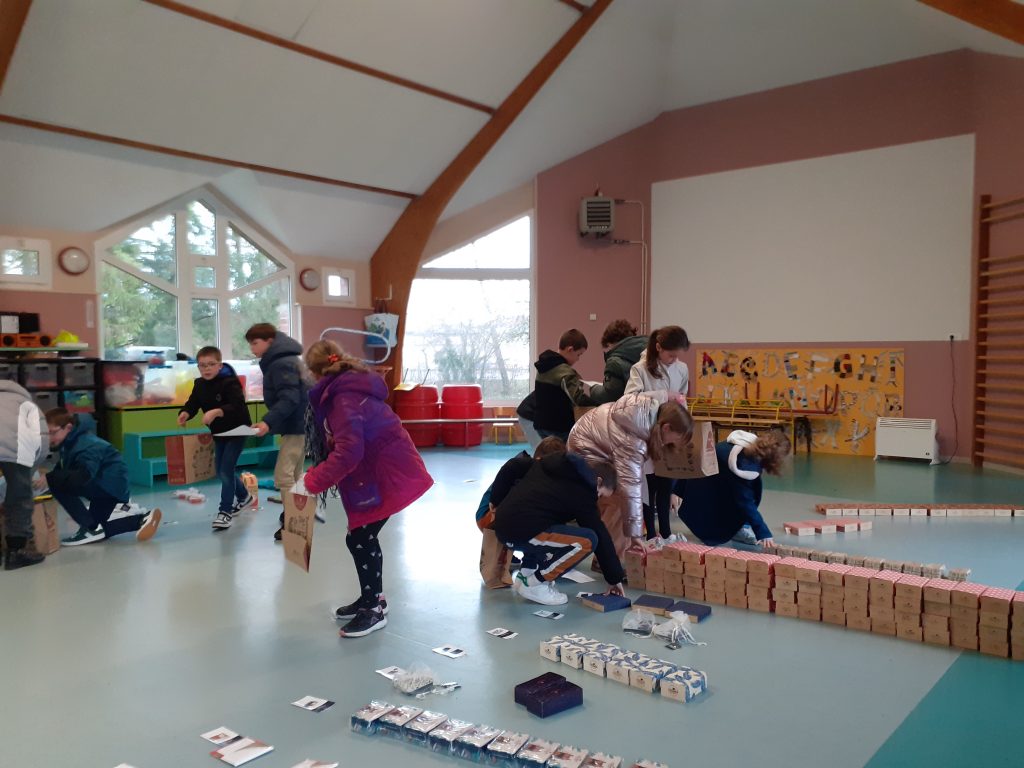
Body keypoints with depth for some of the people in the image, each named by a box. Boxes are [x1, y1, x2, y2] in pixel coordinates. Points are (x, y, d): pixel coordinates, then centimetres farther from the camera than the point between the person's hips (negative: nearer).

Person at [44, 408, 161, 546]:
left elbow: (83, 476, -38)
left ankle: (89, 529, -16)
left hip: (111, 485, -10)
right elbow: (61, 471, 7)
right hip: (102, 486, 10)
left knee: (57, 483, -24)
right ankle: (143, 518, 22)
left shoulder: (87, 445, -23)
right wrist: (48, 476, -12)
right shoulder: (69, 443, 8)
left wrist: (48, 478, -42)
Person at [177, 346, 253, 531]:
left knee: (226, 470, -12)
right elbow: (192, 403, -6)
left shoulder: (230, 382, -25)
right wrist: (185, 413, -29)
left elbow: (237, 406, -37)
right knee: (220, 470, 17)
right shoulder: (199, 384, -2)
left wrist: (216, 412, -52)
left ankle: (225, 511, -3)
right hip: (218, 433, 8)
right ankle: (244, 497, 38)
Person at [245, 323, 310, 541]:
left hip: (295, 425, -11)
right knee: (294, 476, 16)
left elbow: (289, 399, -27)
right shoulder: (284, 360, 15)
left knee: (283, 475, -10)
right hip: (299, 424, 11)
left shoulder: (281, 364, -18)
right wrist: (271, 421, 17)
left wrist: (268, 421, -34)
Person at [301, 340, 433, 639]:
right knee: (362, 538, 16)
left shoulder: (343, 398, -19)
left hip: (389, 474, -9)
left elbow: (348, 453, -30)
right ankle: (371, 598, 32)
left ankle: (374, 610, 12)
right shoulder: (350, 388, 12)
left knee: (360, 538, -1)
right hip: (380, 469, 9)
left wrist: (311, 482, -24)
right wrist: (316, 475, 13)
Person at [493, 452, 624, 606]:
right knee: (588, 540, -10)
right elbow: (602, 537, 3)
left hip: (502, 525, 9)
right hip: (522, 532, -9)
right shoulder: (582, 493, -1)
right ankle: (533, 584, 0)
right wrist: (615, 578, 12)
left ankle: (525, 573, 21)